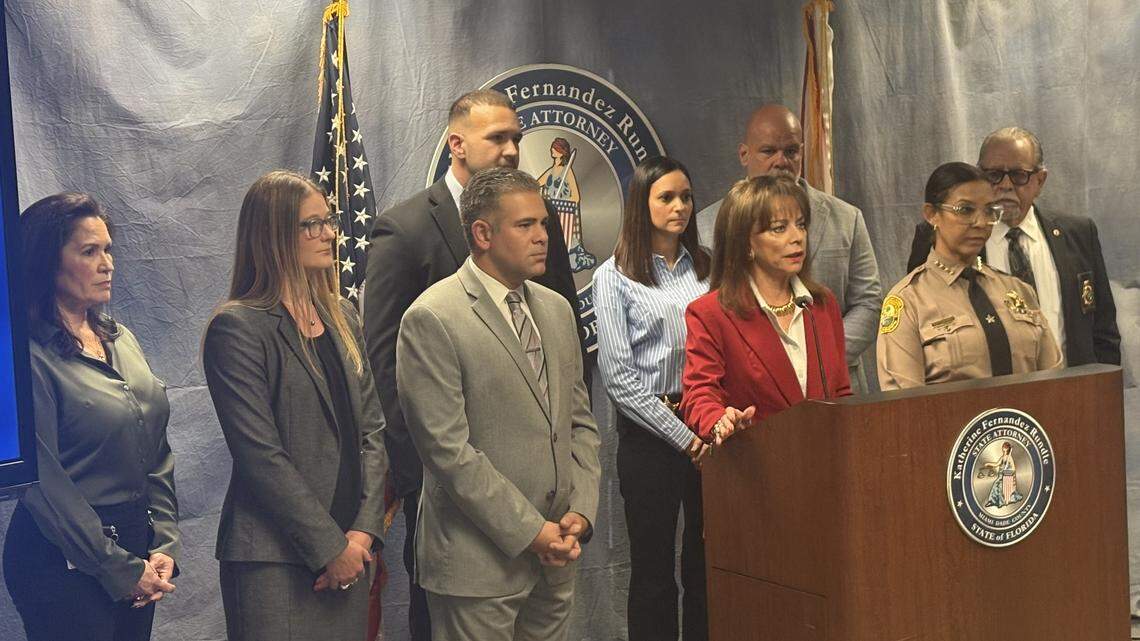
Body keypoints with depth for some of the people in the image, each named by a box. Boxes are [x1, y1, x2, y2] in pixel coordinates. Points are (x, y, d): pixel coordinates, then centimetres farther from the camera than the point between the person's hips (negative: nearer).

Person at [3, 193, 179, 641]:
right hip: (67, 560, -7)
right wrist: (121, 570, -13)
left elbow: (158, 454, 10)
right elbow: (45, 483, -16)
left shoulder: (121, 339, 9)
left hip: (138, 549, 7)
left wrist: (165, 546, -1)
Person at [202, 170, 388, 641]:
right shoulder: (237, 328, -10)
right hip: (276, 560, -6)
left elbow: (372, 430, 9)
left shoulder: (342, 318, 12)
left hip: (349, 551, 6)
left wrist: (364, 530, -3)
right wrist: (330, 548, -13)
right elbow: (261, 457, -14)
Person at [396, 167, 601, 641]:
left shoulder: (556, 309, 11)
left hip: (555, 557, 6)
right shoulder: (431, 320, -12)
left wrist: (580, 512, 0)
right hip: (478, 561, -6)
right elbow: (448, 448, -16)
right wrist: (531, 531, -14)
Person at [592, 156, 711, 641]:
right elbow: (619, 377, -8)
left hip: (709, 430, 4)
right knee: (653, 569, 5)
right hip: (649, 433, -3)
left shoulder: (706, 268, 11)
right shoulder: (614, 277, -2)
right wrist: (682, 436, -11)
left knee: (707, 563, 8)